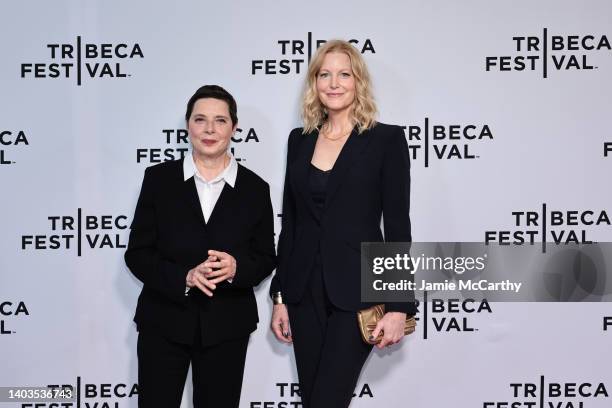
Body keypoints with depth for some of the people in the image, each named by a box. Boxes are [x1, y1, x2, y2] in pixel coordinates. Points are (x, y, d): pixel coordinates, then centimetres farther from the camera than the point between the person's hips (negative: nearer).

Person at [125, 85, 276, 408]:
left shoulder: (254, 188, 2)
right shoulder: (158, 178, -1)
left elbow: (266, 258, 5)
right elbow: (137, 254, -3)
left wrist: (236, 268, -18)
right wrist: (184, 277, -20)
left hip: (226, 326, 1)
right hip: (164, 321, -1)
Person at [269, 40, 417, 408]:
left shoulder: (387, 139, -3)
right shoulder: (299, 140, 10)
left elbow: (398, 226, -6)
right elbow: (290, 223, 11)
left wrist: (398, 305, -11)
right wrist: (280, 296, 9)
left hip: (356, 292, -5)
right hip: (305, 292, 5)